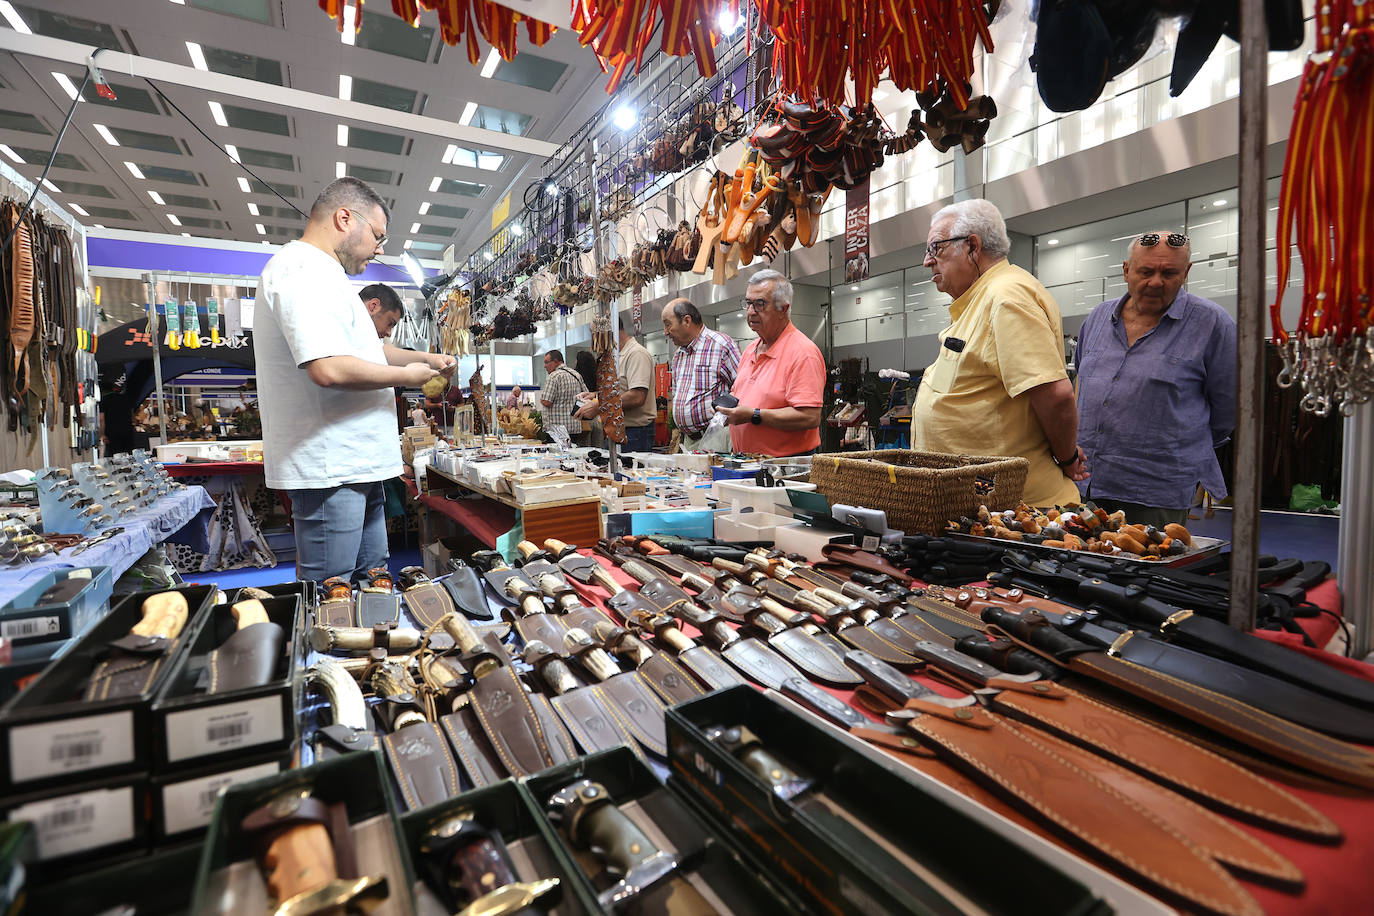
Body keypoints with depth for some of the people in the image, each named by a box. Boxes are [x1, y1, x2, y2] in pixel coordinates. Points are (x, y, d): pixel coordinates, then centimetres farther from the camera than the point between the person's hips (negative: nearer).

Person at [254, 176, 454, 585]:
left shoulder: (323, 275, 22)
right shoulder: (302, 268, -15)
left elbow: (361, 348, 31)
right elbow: (329, 368, -27)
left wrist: (424, 358, 17)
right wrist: (405, 376, -12)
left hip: (354, 462, 11)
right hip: (328, 468, -11)